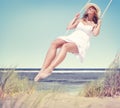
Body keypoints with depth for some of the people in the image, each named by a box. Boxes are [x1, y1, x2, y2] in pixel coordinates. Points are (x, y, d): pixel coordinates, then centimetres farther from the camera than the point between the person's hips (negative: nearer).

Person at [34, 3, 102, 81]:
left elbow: (95, 34, -3)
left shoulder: (94, 25, 19)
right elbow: (69, 27, 19)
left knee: (65, 46, -39)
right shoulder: (80, 20, 30)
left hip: (81, 43, -4)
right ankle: (42, 70, -39)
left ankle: (49, 70, -52)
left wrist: (99, 24, 6)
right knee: (54, 43, -29)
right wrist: (75, 18, 25)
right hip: (71, 38, 4)